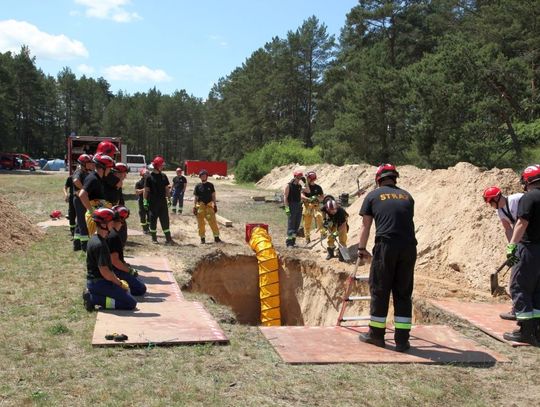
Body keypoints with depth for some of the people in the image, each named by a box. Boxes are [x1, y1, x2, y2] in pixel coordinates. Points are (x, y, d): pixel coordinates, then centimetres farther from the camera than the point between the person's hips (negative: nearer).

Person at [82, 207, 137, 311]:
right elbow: (104, 271, -23)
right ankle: (93, 298, -10)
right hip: (98, 283, -10)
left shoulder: (95, 239, 10)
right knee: (131, 303, -9)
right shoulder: (100, 244, -21)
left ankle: (92, 294, 10)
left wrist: (117, 279, 11)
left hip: (94, 281, 10)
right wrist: (120, 283, -10)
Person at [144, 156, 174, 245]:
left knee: (165, 220, 2)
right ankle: (154, 238, 16)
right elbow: (146, 190, -4)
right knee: (153, 220, 5)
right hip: (153, 203, -4)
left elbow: (167, 189, 13)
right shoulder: (149, 177, -4)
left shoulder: (163, 176, 9)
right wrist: (145, 201, -9)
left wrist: (169, 199, 9)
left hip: (163, 202, 4)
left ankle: (168, 238, 3)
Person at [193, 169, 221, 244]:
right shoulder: (198, 186, 3)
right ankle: (202, 238, 14)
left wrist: (215, 205, 6)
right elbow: (195, 197, 5)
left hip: (209, 205, 0)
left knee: (213, 222, -5)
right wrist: (194, 207, 0)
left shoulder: (210, 185, 6)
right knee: (201, 223, 3)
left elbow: (213, 196, 10)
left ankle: (216, 237, 1)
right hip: (200, 206, 0)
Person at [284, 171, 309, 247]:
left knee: (297, 225, 9)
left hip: (299, 206, 7)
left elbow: (308, 191, 7)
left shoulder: (300, 186, 14)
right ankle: (288, 242, -4)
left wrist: (305, 182, 2)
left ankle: (293, 241, 17)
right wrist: (287, 208, -16)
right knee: (291, 225, -7)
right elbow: (285, 197, -9)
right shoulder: (289, 185, -4)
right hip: (291, 206, -7)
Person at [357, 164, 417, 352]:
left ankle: (376, 334, 20)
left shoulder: (373, 196, 12)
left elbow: (365, 226, 16)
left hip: (385, 246, -3)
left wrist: (361, 249, 30)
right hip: (409, 246, 3)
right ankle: (402, 339, 12)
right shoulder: (407, 196, 19)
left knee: (379, 291, 9)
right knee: (404, 293, 9)